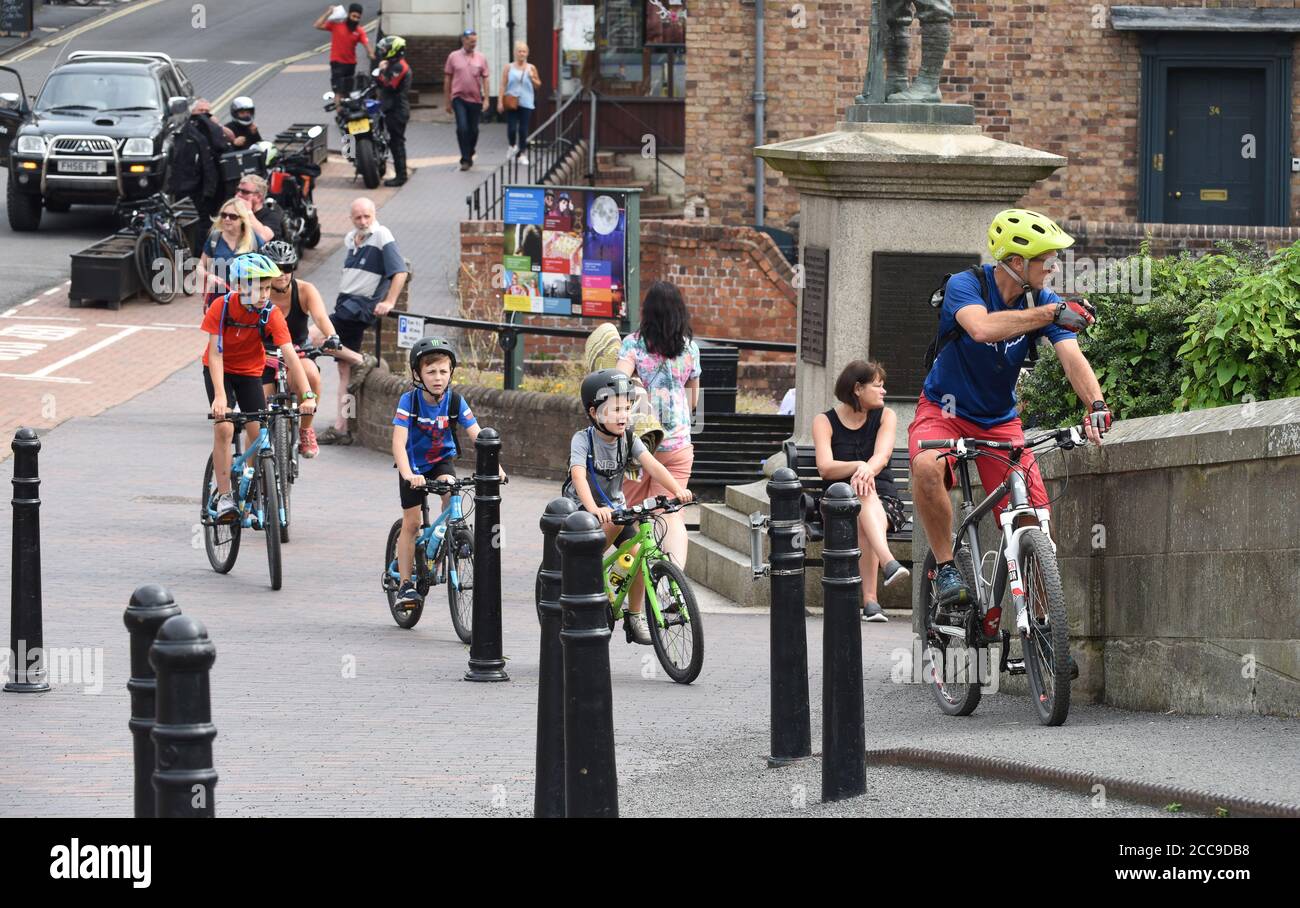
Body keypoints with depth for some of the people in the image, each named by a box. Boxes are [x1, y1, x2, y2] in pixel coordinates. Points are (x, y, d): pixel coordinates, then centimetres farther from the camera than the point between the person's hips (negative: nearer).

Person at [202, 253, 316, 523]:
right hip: (220, 370, -2)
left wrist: (307, 395, -38)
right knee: (224, 428, -20)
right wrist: (220, 396, -36)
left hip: (250, 372, 2)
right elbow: (215, 354, -25)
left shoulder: (271, 314, -22)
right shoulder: (222, 307, -25)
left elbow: (290, 355, -28)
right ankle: (224, 496, -13)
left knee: (258, 434, -7)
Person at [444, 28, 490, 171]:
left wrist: (486, 99, -3)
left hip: (476, 99, 2)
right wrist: (448, 101, 5)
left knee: (473, 130, 9)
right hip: (459, 98, -2)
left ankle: (470, 155, 29)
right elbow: (448, 79, 5)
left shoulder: (481, 58, 4)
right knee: (462, 128, -13)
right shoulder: (453, 57, 1)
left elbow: (485, 79, 5)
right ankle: (465, 159, -9)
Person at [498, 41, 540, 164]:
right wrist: (500, 101, -7)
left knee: (523, 130, -1)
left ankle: (523, 154, 9)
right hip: (511, 103, -1)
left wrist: (532, 78, -6)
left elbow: (538, 85, 14)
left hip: (526, 103, 1)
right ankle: (512, 146, 24)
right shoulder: (509, 68, 3)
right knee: (511, 128, -6)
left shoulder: (531, 68, 7)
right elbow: (503, 86, 1)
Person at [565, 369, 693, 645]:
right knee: (614, 521, -36)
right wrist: (594, 510, -51)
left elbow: (651, 464, -20)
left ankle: (635, 615, 0)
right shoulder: (583, 439, -18)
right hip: (581, 508, -4)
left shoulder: (628, 439, -6)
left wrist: (677, 489, -38)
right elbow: (579, 476, -33)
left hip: (614, 505, 4)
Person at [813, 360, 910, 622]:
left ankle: (870, 599, -48)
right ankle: (889, 563, -59)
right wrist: (859, 466, -30)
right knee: (863, 493, -37)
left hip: (883, 501, 1)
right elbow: (826, 468, -11)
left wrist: (867, 470, -34)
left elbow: (882, 456, -10)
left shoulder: (885, 416, 9)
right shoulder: (824, 421, 4)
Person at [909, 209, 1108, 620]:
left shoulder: (1043, 301, -8)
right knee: (927, 467, -37)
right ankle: (945, 566, -20)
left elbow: (1071, 356, -22)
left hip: (1000, 420, 4)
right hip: (945, 410, -4)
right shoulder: (965, 286, -19)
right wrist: (1050, 313, -43)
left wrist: (1096, 404, -41)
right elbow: (982, 328, -41)